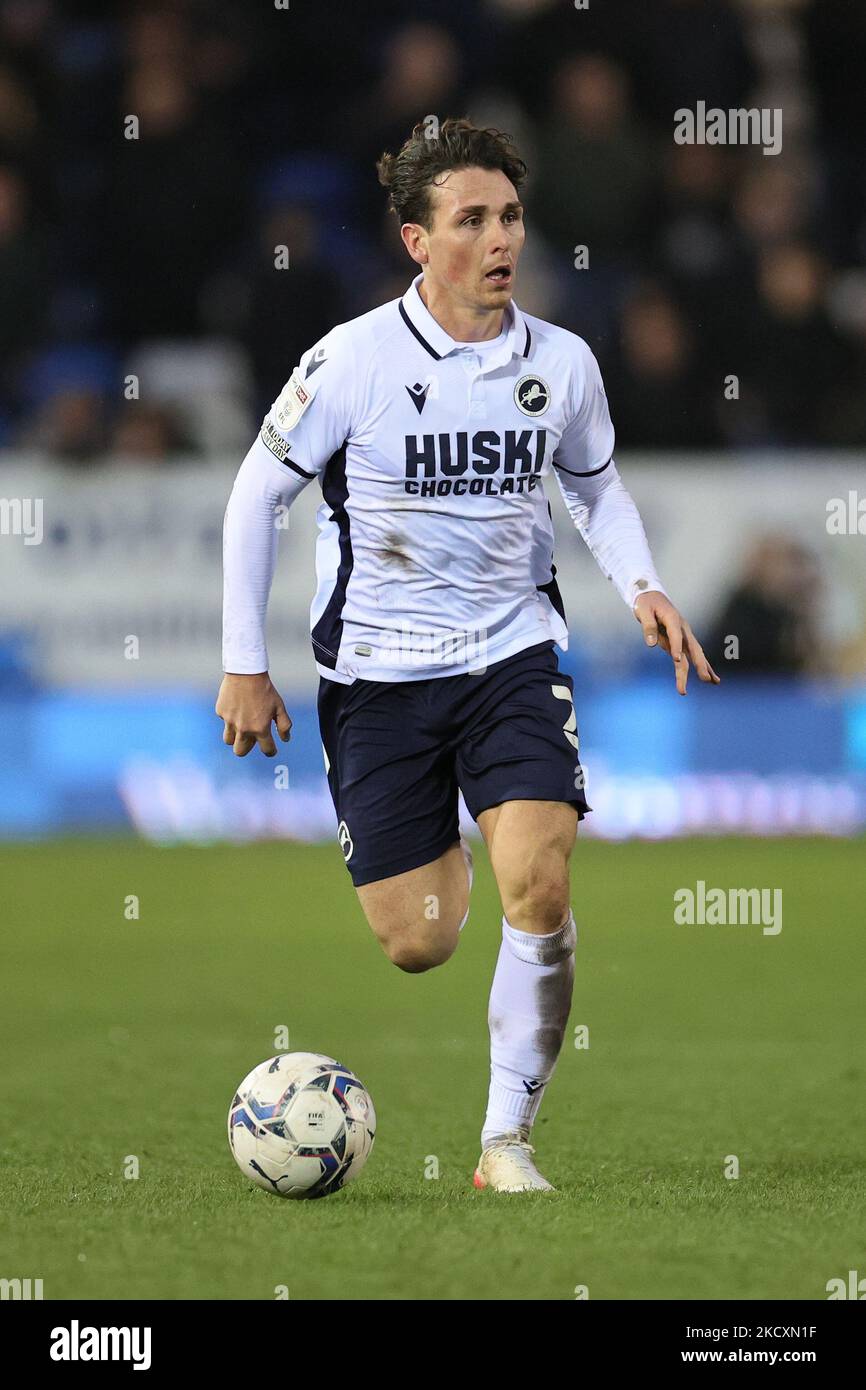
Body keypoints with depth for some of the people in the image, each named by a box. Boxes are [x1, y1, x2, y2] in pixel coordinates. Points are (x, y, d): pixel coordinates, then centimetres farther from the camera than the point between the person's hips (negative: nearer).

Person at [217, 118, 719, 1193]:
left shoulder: (562, 364, -2)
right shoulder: (352, 361, -12)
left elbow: (595, 486, 17)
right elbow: (258, 491, -2)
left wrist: (642, 586, -1)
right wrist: (244, 666, -2)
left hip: (513, 654, 2)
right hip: (378, 674, -2)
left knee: (540, 889, -20)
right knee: (417, 947, 1)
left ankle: (508, 1136, -7)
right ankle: (443, 855, 41)